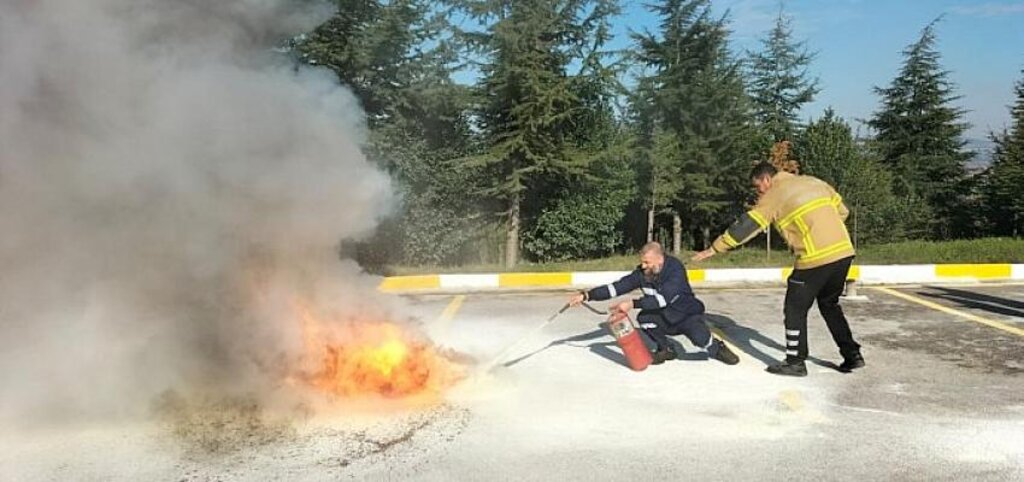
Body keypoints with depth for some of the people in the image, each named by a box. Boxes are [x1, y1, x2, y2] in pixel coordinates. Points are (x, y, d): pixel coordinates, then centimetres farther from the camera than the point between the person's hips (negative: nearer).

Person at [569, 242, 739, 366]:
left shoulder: (675, 268, -28)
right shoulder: (642, 273, -12)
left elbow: (663, 298, -39)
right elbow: (617, 287, -13)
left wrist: (632, 304, -44)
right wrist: (587, 295, -23)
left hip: (687, 315, -4)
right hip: (665, 319, 4)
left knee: (698, 336, -32)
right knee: (644, 317, -25)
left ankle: (718, 349, 5)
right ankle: (665, 350, 1)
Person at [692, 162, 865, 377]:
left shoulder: (774, 196, -2)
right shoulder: (814, 182, 16)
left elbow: (747, 225, -5)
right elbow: (842, 210, 19)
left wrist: (715, 248, -1)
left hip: (816, 259, -7)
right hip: (843, 252, 7)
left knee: (795, 308, 7)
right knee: (829, 304, 24)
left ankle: (796, 362, 11)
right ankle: (852, 355, 25)